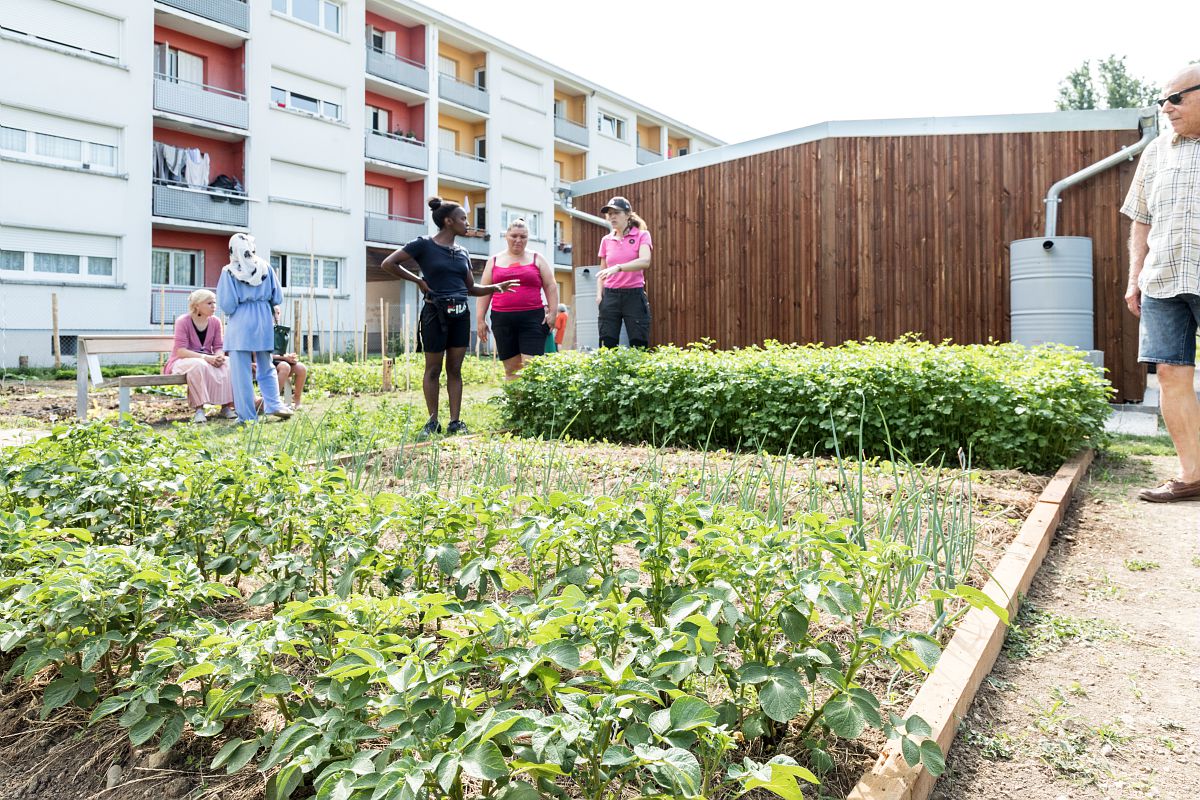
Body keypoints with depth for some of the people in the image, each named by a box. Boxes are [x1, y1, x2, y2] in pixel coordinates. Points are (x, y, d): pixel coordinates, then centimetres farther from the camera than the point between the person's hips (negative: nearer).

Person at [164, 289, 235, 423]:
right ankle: (199, 409, -36)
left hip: (208, 360, 5)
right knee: (199, 366, -39)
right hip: (182, 361, -5)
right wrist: (205, 357, -31)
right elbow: (181, 351, -19)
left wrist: (219, 356, -22)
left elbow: (219, 347, 3)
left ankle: (226, 406, -22)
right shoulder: (183, 321, -12)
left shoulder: (215, 322, 3)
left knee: (228, 364, -25)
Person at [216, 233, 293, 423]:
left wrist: (232, 311, 13)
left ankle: (247, 416, 4)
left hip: (241, 323, -3)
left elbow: (226, 303, -8)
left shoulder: (229, 272, -6)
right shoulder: (266, 268, 2)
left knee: (242, 371, 2)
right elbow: (277, 298, 6)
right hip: (264, 321, 3)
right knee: (266, 368, 16)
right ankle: (274, 404, 1)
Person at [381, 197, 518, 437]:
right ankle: (433, 422, 12)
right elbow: (388, 264, -5)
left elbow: (471, 288, 18)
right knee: (433, 369, 3)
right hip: (435, 313, -5)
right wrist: (417, 280, -6)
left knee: (455, 369, 6)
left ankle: (455, 422, 10)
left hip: (460, 314, 5)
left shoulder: (462, 253, 13)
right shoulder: (424, 245, -4)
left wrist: (496, 287, 4)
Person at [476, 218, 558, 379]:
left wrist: (552, 313, -3)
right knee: (511, 368, 2)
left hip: (532, 318, -2)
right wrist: (480, 319, 6)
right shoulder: (494, 261, 15)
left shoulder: (537, 259, 12)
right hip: (503, 320, 2)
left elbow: (551, 287, 9)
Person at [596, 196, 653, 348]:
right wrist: (599, 294, 2)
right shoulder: (606, 240, 12)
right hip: (610, 296, 3)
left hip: (634, 295, -3)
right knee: (607, 345, -3)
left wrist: (618, 267, -30)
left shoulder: (641, 235, 1)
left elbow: (645, 261, -17)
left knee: (639, 345, -4)